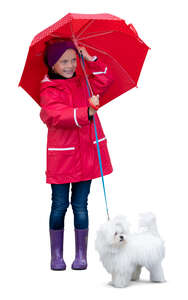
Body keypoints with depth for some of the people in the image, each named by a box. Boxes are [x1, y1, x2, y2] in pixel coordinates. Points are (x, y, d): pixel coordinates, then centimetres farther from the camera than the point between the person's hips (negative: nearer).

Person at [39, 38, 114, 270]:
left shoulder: (83, 83, 12)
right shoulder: (49, 90, -5)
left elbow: (106, 79, 16)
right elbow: (59, 115, -20)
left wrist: (91, 60, 4)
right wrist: (86, 112, -34)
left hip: (86, 152, 4)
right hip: (61, 154, -3)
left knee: (80, 205, 6)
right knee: (59, 205, 2)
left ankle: (81, 255, 14)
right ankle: (56, 255, 14)